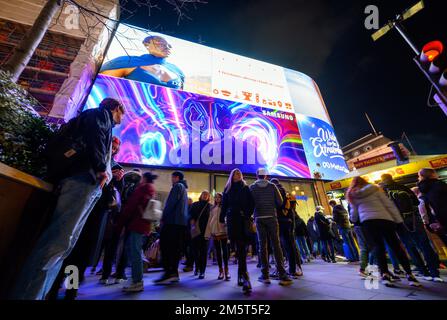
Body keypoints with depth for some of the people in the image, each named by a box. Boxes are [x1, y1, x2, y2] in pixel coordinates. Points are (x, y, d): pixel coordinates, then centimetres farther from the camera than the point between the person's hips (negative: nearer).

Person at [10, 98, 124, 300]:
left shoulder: (105, 125, 33)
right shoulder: (101, 114, 10)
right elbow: (94, 136, -12)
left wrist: (107, 174, 17)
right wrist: (100, 168, -13)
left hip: (91, 184, 9)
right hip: (83, 180, -9)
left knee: (64, 242, 3)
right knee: (59, 241, -16)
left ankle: (39, 294, 6)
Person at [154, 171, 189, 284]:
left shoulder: (177, 186, -4)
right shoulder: (184, 188, 24)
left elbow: (170, 203, -14)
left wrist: (163, 218, -10)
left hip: (173, 221, -9)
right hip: (182, 222, 9)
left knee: (165, 246, -7)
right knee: (176, 248, 9)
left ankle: (169, 272, -9)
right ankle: (174, 273, 13)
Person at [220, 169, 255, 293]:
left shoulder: (246, 188, 12)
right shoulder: (227, 189, 15)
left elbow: (251, 203, 5)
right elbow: (224, 205, 12)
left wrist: (248, 214, -9)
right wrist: (222, 218, 5)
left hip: (243, 219, -1)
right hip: (232, 220, 1)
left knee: (241, 247, -7)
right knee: (240, 247, 0)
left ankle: (242, 275, 3)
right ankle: (244, 276, 4)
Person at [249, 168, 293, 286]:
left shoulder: (252, 187, 2)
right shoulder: (272, 186, 2)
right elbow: (280, 202, 0)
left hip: (259, 218, 0)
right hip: (271, 217, 0)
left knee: (263, 245, 7)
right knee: (276, 245, 3)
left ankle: (265, 275, 11)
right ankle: (282, 275, 3)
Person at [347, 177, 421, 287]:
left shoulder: (353, 196, 12)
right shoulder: (375, 189, 10)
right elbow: (389, 204, 4)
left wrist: (353, 221, 36)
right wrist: (399, 220, 7)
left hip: (367, 222, 0)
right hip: (384, 219, 0)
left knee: (378, 246, 7)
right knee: (396, 246, 8)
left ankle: (384, 274, 0)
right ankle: (409, 274, 9)